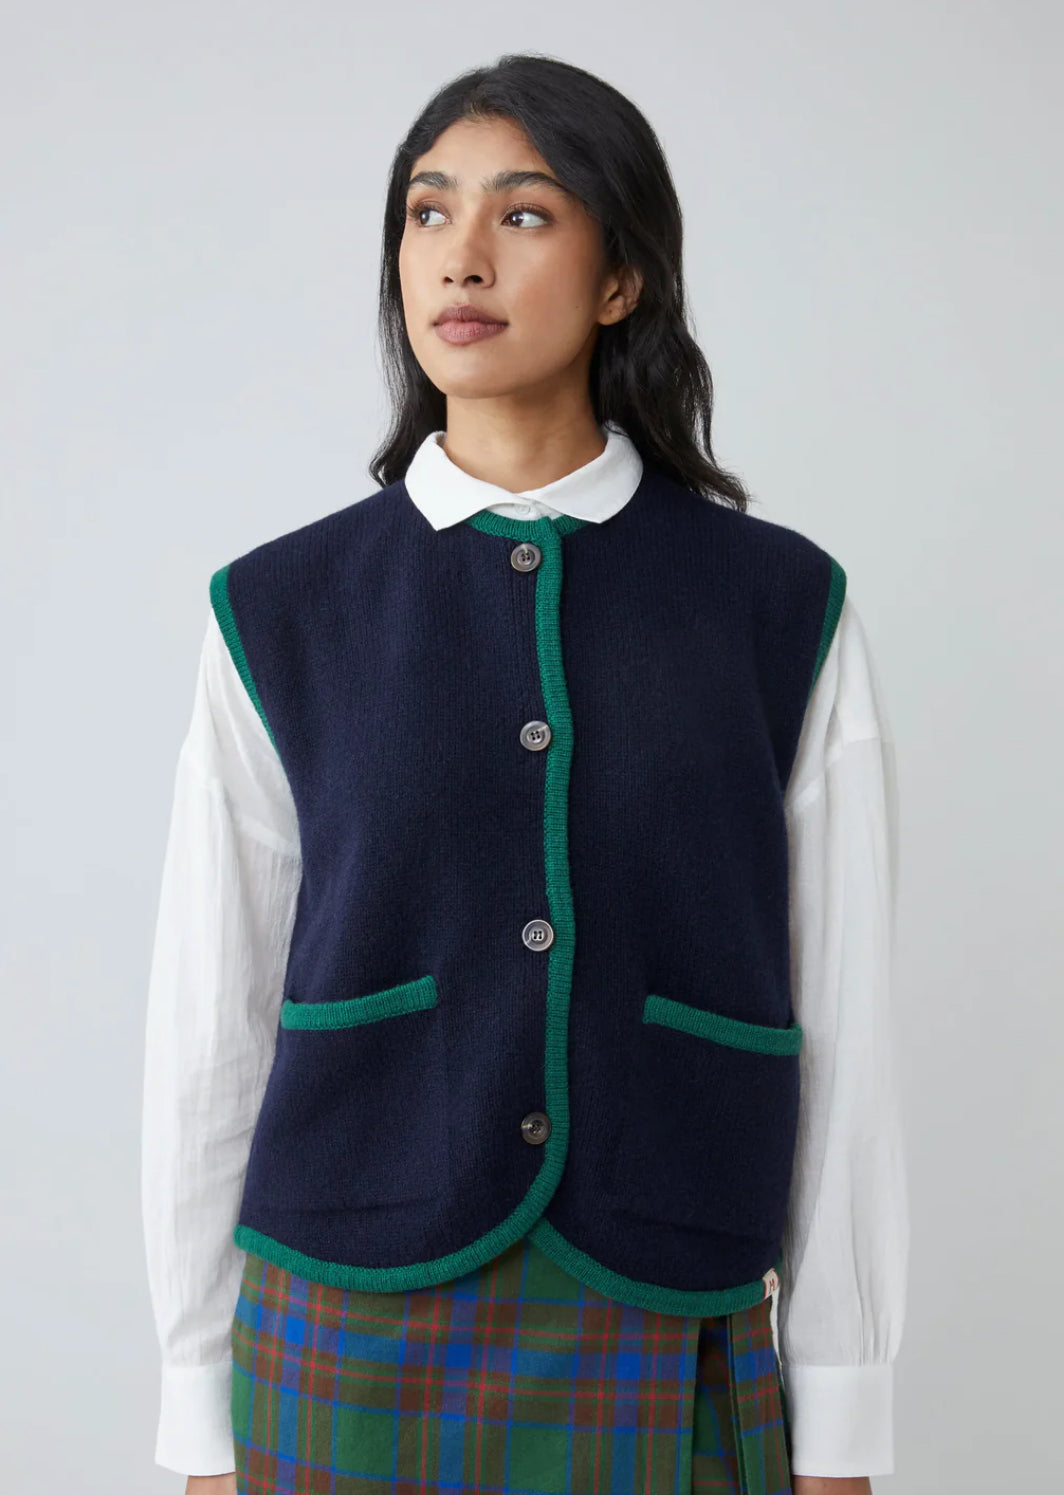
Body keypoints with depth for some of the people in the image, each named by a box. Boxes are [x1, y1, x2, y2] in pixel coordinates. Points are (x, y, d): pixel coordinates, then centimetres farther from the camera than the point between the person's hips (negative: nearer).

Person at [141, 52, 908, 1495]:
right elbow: (211, 1026, 2)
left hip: (668, 1346, 0)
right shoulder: (278, 617, 0)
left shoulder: (786, 613, -2)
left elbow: (842, 1033, -1)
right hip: (351, 1336, 1)